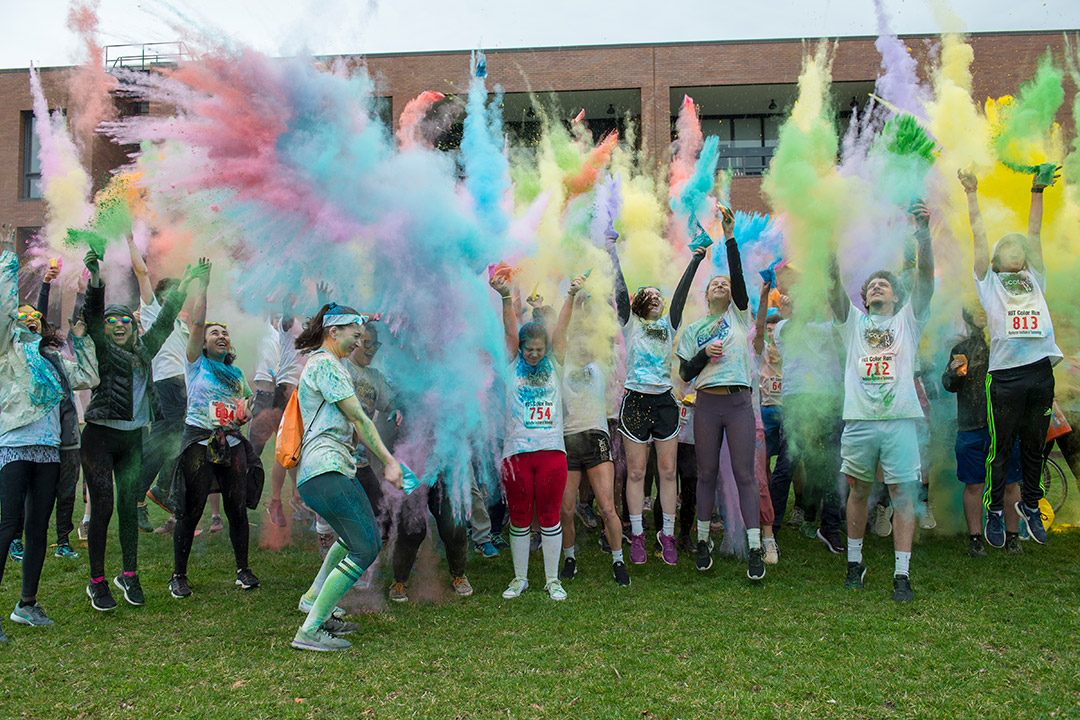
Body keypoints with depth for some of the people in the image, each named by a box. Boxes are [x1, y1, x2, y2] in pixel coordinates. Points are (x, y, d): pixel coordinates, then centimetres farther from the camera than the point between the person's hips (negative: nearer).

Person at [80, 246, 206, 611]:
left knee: (129, 508, 7)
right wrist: (95, 277, -29)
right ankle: (97, 582, 6)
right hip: (99, 437, -4)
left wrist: (184, 284, 25)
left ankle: (129, 575, 18)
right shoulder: (101, 349, 0)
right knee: (102, 508, -4)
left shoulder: (143, 351, 13)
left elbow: (164, 322, 21)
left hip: (132, 438, 4)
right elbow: (92, 316, -15)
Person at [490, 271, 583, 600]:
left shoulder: (554, 364, 10)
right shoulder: (513, 365, 8)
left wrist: (572, 295, -15)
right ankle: (520, 578, 21)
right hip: (516, 450, 0)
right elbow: (510, 330, -6)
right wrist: (506, 297, -21)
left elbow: (561, 329, -2)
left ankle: (552, 580, 16)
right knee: (519, 518, 7)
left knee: (549, 517, 5)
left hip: (551, 449, 0)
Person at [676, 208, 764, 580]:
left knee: (744, 473, -4)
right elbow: (685, 374, 9)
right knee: (707, 473, 6)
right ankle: (703, 540, 18)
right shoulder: (693, 329, 13)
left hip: (738, 402, -1)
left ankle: (755, 549, -3)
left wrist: (730, 236, -13)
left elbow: (739, 276, -5)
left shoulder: (739, 317, 9)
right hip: (706, 405, 2)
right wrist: (704, 354, -10)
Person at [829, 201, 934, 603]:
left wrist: (923, 233, -15)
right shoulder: (853, 321, 16)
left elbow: (926, 277, 0)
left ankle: (902, 574, 0)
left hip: (899, 419, -1)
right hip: (858, 420, 1)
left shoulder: (908, 320, 14)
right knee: (859, 491, 9)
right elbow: (835, 282, 2)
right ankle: (854, 562, 21)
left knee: (902, 495, -2)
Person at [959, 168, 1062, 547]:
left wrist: (1038, 192, 22)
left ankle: (1030, 505, 28)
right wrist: (972, 194, 12)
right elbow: (979, 235, 11)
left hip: (1041, 371, 3)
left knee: (1034, 446, 12)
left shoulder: (1035, 280, 20)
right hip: (1005, 377, -3)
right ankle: (994, 511, 14)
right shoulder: (989, 283, 11)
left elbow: (1033, 234, 21)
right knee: (1000, 448, 2)